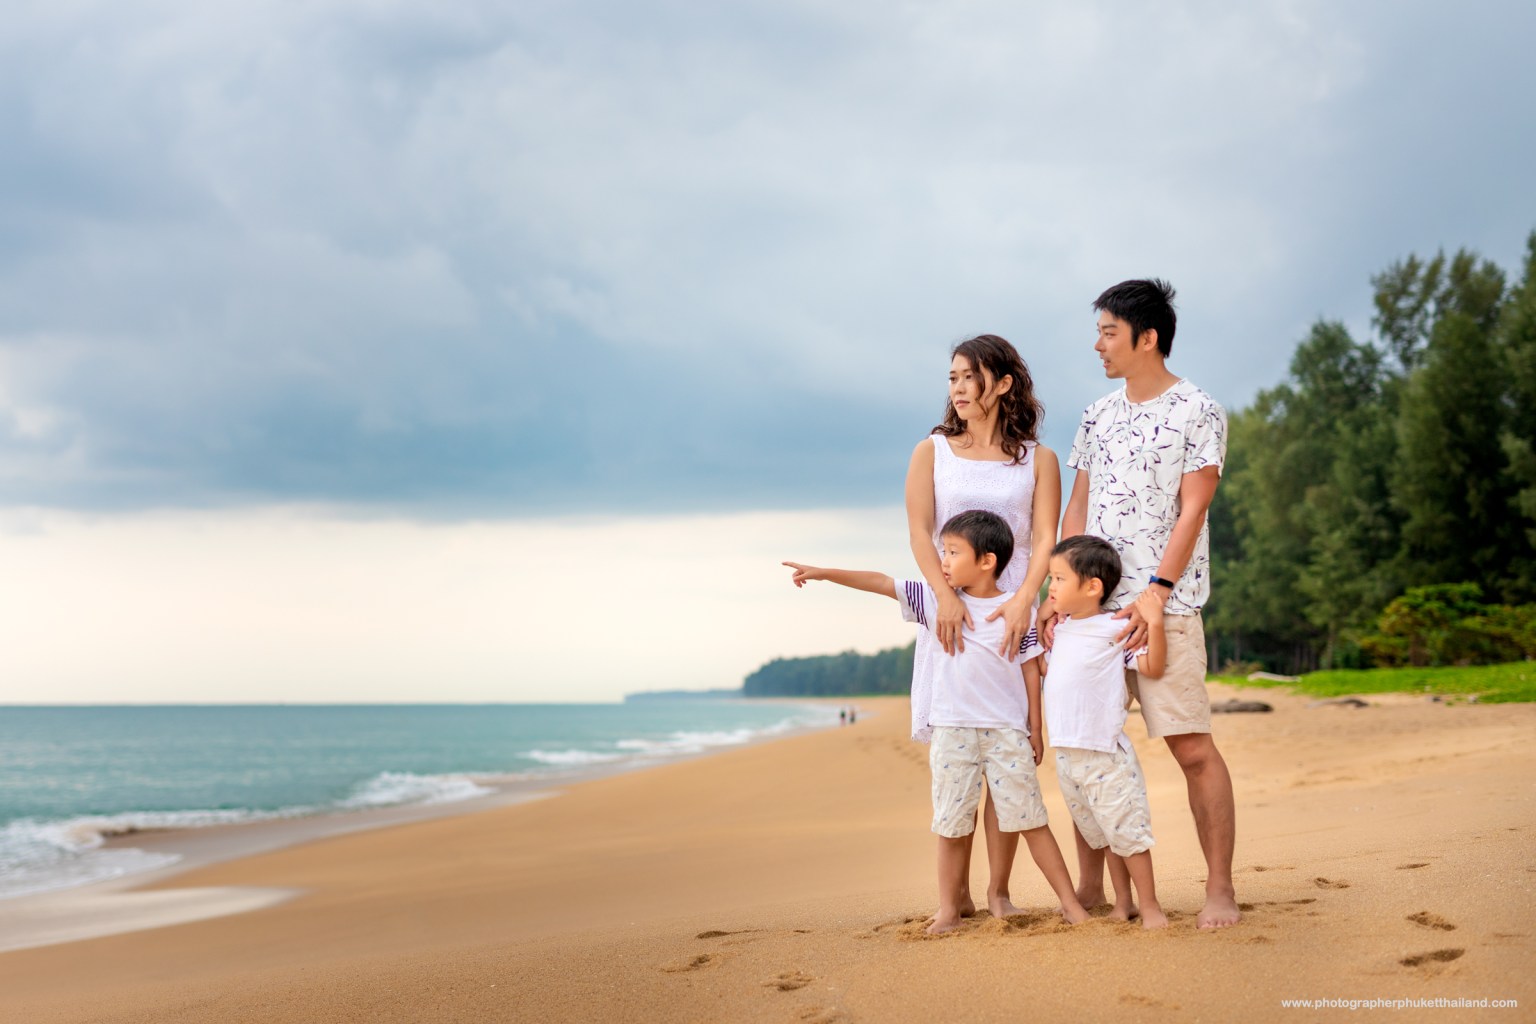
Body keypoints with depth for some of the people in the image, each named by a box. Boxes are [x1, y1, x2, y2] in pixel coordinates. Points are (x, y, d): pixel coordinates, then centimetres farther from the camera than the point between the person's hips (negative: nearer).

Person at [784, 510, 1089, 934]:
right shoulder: (935, 600, 5)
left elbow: (1030, 669, 2)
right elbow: (881, 582, 5)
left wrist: (1035, 729, 2)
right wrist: (823, 572, 1)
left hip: (1007, 731, -2)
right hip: (952, 731, 2)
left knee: (1030, 820, 0)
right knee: (951, 825, 7)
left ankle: (1071, 903, 7)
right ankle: (948, 910, 15)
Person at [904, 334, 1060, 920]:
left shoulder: (1038, 460, 10)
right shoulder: (931, 453, 12)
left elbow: (1045, 539, -1)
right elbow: (919, 531, 0)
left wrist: (1023, 600, -19)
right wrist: (945, 595, -17)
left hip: (1012, 613, 0)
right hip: (951, 612, 0)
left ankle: (999, 891, 3)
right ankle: (957, 894, 0)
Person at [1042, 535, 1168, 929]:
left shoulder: (1115, 629, -9)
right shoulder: (1059, 629, 13)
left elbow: (1152, 667, -14)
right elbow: (1045, 667, 29)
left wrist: (1154, 622, -22)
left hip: (1104, 752, -7)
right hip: (1066, 752, 7)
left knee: (1126, 830, -3)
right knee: (1102, 835, 15)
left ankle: (1150, 907, 5)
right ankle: (1122, 904, 23)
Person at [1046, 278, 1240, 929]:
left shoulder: (1199, 413, -1)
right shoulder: (1097, 417, 16)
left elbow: (1191, 512, -9)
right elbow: (1076, 510, 15)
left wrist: (1156, 592, -18)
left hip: (1165, 607, -6)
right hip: (1094, 603, 6)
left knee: (1192, 747, -6)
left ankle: (1220, 888, 1)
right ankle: (1089, 887, 13)